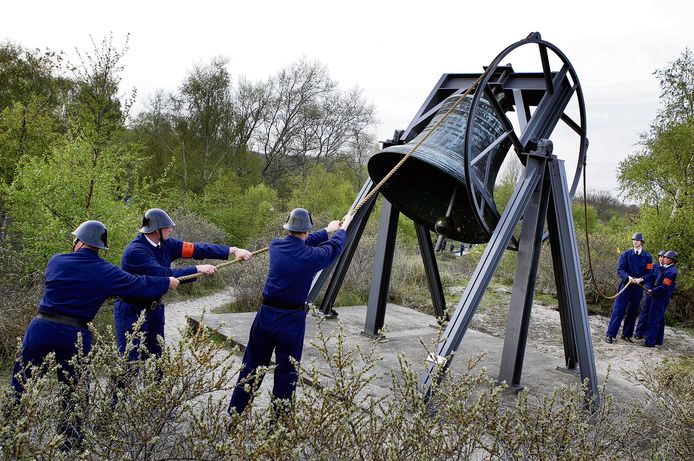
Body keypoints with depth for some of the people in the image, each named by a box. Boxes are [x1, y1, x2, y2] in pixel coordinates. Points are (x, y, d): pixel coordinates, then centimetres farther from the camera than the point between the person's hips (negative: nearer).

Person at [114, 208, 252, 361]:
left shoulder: (166, 244, -1)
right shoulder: (135, 251, -22)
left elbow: (198, 249, -4)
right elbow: (164, 275, -28)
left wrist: (233, 250, -10)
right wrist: (197, 269, -25)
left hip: (155, 308, 7)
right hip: (132, 312, -7)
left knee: (157, 356, 9)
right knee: (132, 361, -6)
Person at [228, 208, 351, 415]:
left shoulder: (276, 245, -1)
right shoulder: (310, 257, -12)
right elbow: (333, 248, 9)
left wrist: (327, 231, 33)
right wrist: (342, 229, 30)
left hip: (266, 314, 4)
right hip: (291, 320, -4)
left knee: (252, 366, 15)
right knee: (286, 373, 8)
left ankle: (234, 413, 26)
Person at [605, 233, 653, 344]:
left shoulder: (647, 256, 4)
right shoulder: (626, 254, 1)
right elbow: (620, 269, -5)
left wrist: (641, 279, -18)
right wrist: (628, 277, -24)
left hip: (638, 287, 2)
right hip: (626, 284, -2)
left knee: (633, 312, 9)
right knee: (619, 310, -6)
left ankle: (627, 335, 20)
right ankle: (610, 334, -6)